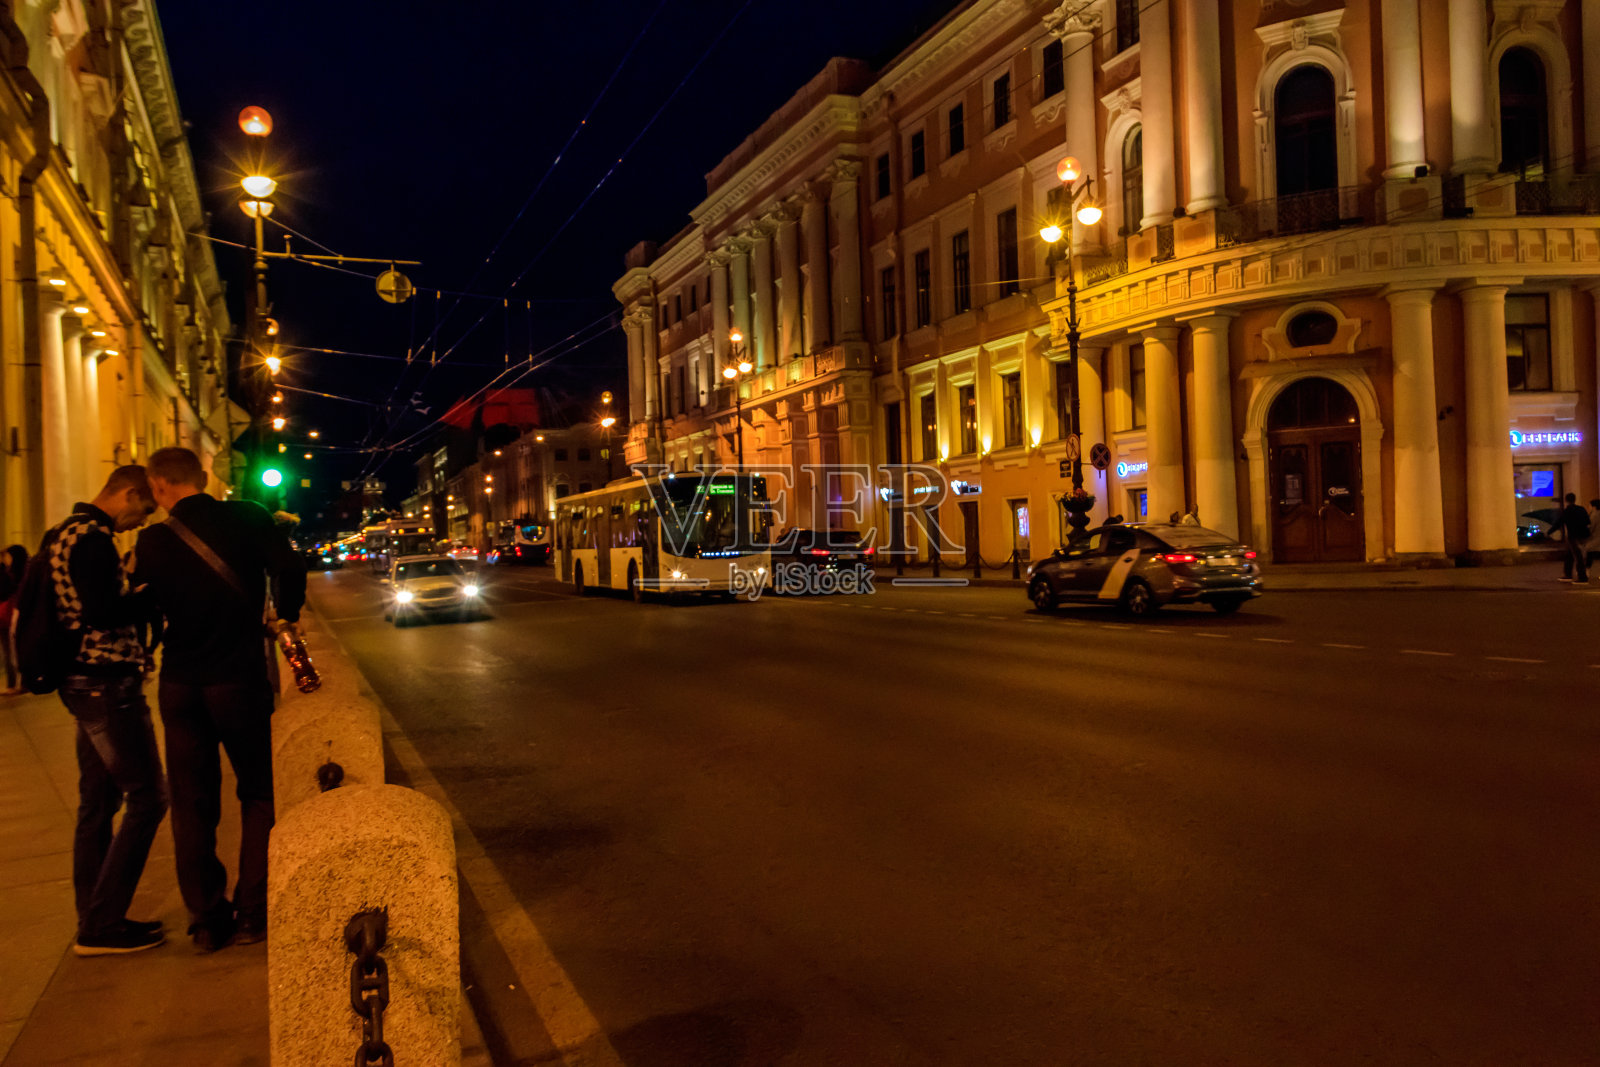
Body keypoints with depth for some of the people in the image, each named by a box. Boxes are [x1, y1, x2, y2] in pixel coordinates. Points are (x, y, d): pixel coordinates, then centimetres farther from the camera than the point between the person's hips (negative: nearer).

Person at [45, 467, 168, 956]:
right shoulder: (93, 539, -17)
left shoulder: (66, 533, 16)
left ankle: (95, 924, 22)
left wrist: (136, 598, 12)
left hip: (85, 684, 11)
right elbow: (105, 612, -25)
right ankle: (101, 926, -1)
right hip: (107, 683, -11)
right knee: (147, 798, -6)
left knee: (98, 802, 14)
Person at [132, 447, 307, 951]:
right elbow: (289, 566, -18)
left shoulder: (154, 540, -1)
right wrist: (286, 617, -1)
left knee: (192, 804, 12)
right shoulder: (246, 519, -6)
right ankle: (251, 914, 10)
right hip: (238, 677, -2)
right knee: (257, 794, 11)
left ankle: (208, 920, 17)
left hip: (179, 683, 2)